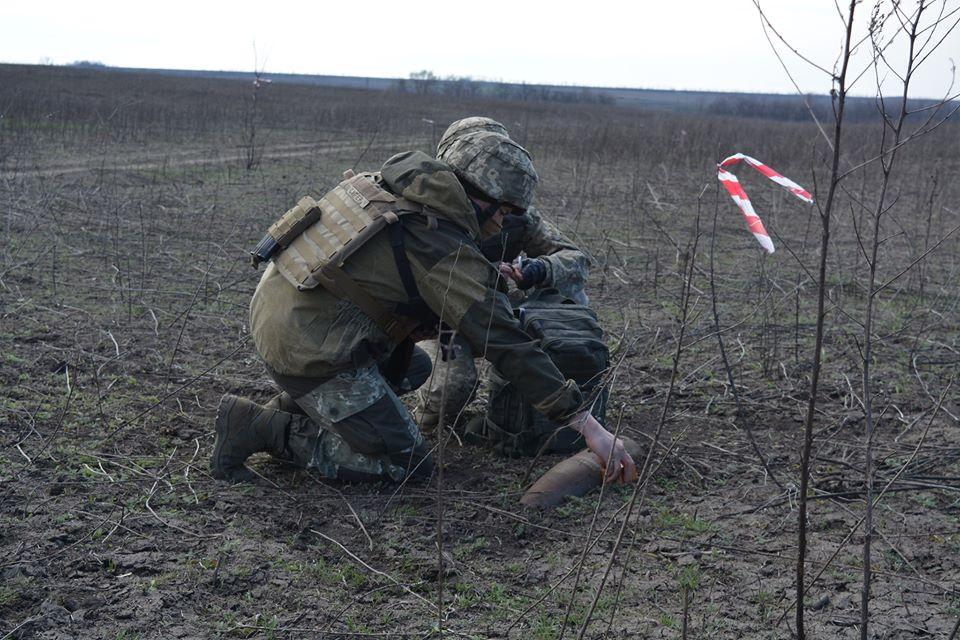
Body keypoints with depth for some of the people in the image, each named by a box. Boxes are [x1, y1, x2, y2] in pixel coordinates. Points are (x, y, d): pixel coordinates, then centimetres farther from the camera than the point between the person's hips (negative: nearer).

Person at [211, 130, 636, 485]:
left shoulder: (386, 184, 7)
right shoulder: (446, 251, -17)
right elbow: (506, 346, -21)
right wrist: (589, 425, -18)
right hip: (308, 347, -9)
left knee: (413, 368, 27)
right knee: (407, 466, -1)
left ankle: (291, 408, 15)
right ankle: (260, 428, -5)